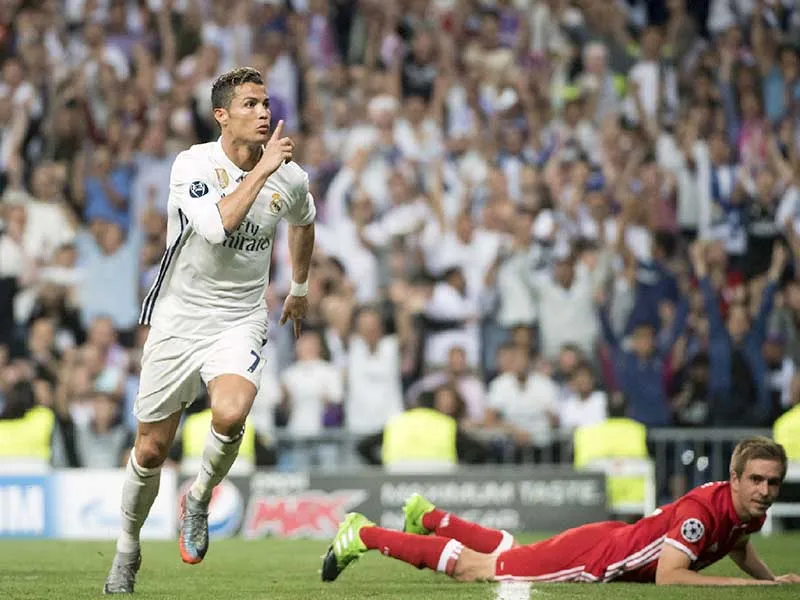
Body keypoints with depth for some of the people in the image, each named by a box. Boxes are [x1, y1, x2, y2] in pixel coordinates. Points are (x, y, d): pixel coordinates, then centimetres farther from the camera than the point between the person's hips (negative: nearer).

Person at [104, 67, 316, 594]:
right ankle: (128, 550, 30)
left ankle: (199, 499, 1)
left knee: (231, 415, -29)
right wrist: (263, 167, -28)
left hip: (241, 322, 1)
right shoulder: (193, 164, -13)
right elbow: (217, 225, -31)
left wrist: (300, 288, 35)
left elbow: (304, 223, 24)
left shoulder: (290, 178, -1)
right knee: (151, 451, 5)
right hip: (178, 318, -1)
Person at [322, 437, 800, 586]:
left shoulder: (750, 512, -6)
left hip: (614, 538, 7)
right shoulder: (703, 509, -33)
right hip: (593, 558, -7)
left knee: (510, 552, 30)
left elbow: (738, 548, 18)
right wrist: (749, 585, -38)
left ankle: (429, 518, 50)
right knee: (474, 568, 5)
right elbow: (667, 576, -40)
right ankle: (363, 534, 17)